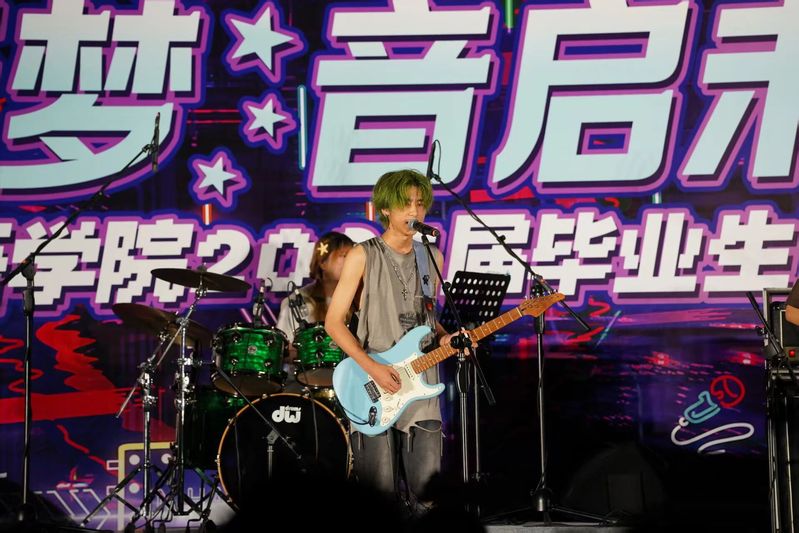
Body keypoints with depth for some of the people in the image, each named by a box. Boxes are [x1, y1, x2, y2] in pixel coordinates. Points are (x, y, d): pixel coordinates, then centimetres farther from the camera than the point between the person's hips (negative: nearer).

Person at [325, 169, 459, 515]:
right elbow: (334, 322, -4)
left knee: (426, 496, 1)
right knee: (380, 494, -2)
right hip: (374, 393, -4)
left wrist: (443, 338, -1)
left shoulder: (432, 258, 11)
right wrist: (372, 368, -14)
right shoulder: (364, 256, -3)